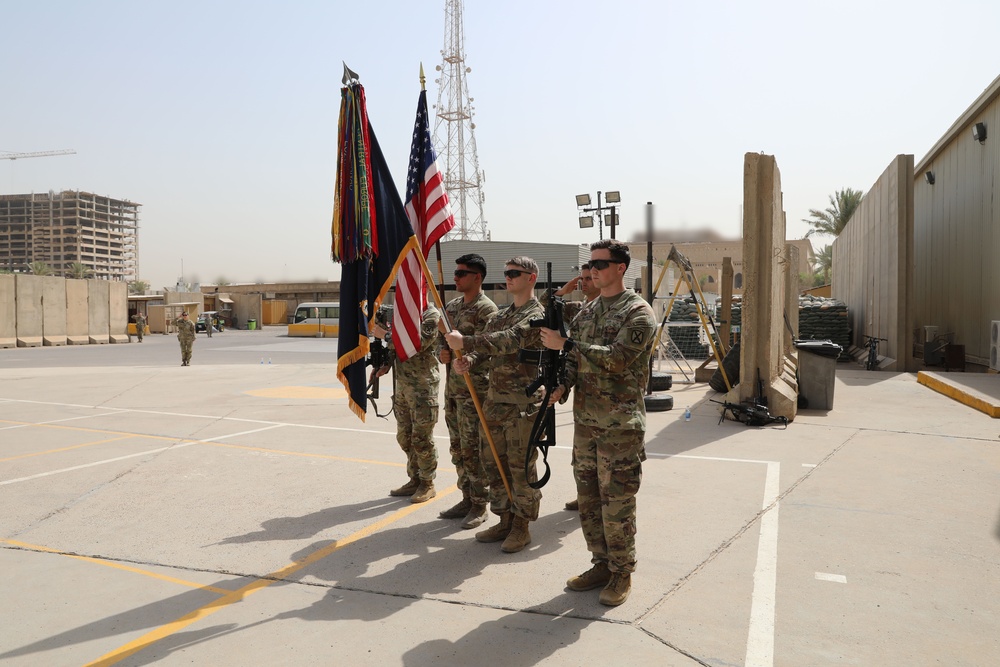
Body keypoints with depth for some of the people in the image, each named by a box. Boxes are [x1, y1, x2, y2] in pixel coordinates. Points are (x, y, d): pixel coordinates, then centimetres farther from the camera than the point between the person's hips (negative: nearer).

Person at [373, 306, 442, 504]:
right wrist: (385, 364, 6)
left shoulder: (431, 315, -11)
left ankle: (427, 484, 10)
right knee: (404, 436, 14)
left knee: (421, 437, -2)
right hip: (402, 383, 8)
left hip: (423, 385, -8)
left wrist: (385, 335, -16)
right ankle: (415, 480, 26)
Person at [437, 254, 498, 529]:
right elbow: (442, 339, 16)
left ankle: (479, 505, 9)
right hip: (452, 387, 8)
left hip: (475, 389, -8)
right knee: (458, 447, 14)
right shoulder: (451, 306, 14)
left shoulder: (487, 309, -11)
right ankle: (467, 498, 26)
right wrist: (443, 352, -7)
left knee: (473, 449, -2)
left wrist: (467, 360, -41)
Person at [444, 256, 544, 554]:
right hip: (495, 399, 8)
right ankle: (505, 520, 26)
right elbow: (487, 343, 10)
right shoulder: (502, 314, 16)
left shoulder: (536, 315, -11)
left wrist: (465, 342, -32)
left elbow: (508, 340, -26)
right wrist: (465, 360, -11)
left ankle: (521, 527, 13)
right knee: (493, 462, 13)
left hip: (523, 403, -8)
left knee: (521, 467, 0)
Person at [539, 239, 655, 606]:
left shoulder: (638, 312, -8)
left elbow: (616, 358, -21)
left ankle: (622, 573, 15)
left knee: (616, 501, -1)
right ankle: (601, 564, 27)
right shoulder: (586, 311, 14)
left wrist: (565, 343, -21)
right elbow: (575, 359, 14)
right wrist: (563, 384, -6)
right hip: (585, 420, 7)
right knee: (588, 497, 13)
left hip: (620, 424, -7)